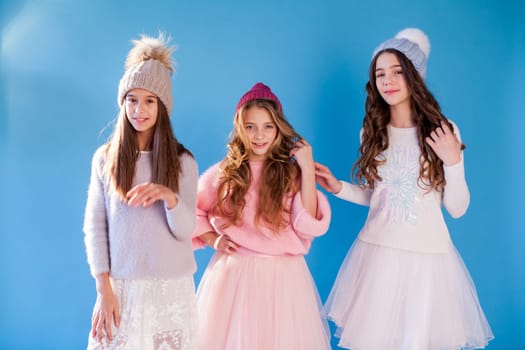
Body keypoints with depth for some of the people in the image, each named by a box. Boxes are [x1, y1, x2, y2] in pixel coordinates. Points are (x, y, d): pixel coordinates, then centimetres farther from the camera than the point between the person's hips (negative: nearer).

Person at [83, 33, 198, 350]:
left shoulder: (183, 162, 0)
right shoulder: (105, 158, 1)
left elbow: (185, 232, -6)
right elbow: (94, 226, 1)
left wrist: (169, 196, -26)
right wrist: (104, 289, -5)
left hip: (171, 289, 0)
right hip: (120, 288, 0)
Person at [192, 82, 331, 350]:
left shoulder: (292, 173, 0)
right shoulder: (222, 174, 1)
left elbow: (310, 226, -12)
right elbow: (193, 214, 13)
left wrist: (308, 171, -14)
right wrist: (212, 239, -4)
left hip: (282, 276, 0)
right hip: (232, 274, 1)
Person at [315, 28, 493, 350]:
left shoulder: (444, 131, -5)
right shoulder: (373, 133, 3)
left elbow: (457, 209, -4)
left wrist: (453, 162, -17)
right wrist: (339, 188, 0)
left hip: (428, 254, -2)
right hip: (376, 251, 3)